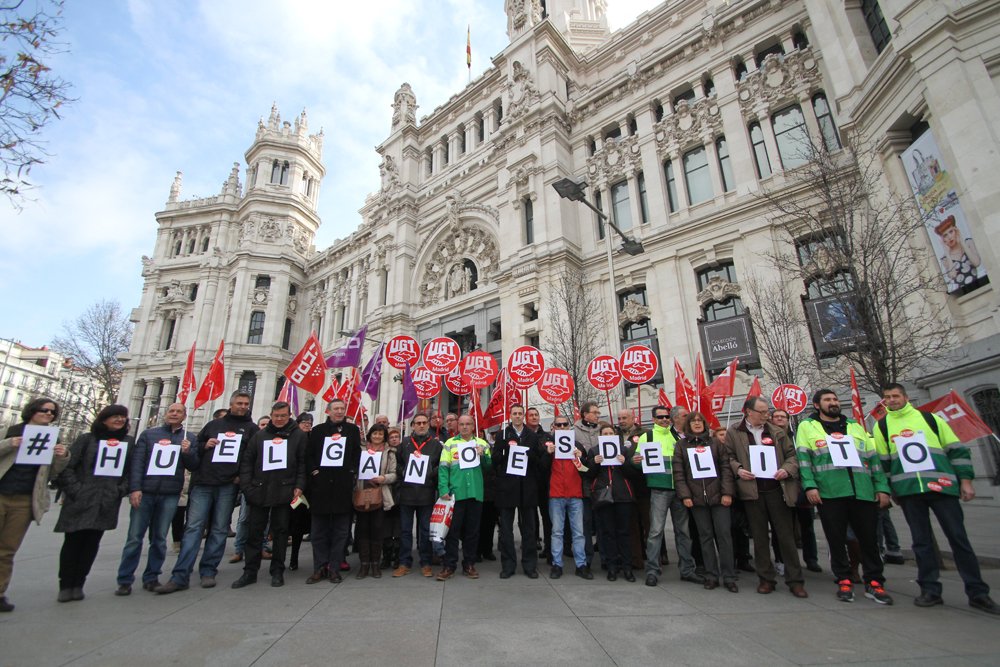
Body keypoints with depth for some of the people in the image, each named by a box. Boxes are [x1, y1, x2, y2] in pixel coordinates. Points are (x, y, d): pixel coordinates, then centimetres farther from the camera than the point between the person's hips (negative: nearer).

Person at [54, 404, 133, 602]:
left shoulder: (129, 442, 10)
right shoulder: (87, 439, 3)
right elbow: (66, 465, -1)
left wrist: (121, 490, -4)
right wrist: (75, 490, -9)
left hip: (108, 503, 2)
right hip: (80, 502, -2)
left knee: (91, 544, 5)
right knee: (73, 542, 3)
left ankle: (78, 585, 17)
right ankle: (65, 585, 17)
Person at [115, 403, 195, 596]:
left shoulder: (189, 438, 9)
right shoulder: (149, 434, 8)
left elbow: (194, 466, 6)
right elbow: (136, 462, 1)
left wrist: (187, 452, -14)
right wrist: (134, 488, -9)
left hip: (170, 495, 1)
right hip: (144, 492, 0)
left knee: (159, 538, 7)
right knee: (134, 537, 2)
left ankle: (151, 578, 17)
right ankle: (125, 580, 12)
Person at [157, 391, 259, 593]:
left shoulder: (251, 428, 8)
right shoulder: (213, 424, 14)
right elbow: (195, 449, 19)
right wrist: (204, 446, -2)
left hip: (228, 486, -1)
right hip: (203, 483, 1)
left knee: (219, 530, 4)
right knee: (193, 527, -2)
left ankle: (208, 572, 15)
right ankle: (179, 577, 1)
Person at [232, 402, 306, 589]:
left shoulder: (298, 435, 2)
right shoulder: (260, 435, 9)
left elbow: (303, 463, -1)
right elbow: (246, 460, 7)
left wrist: (299, 486, -9)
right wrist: (246, 486, -2)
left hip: (285, 491, -2)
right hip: (259, 491, 2)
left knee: (280, 531, 7)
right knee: (254, 532, 8)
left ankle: (277, 571, 18)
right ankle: (250, 571, 21)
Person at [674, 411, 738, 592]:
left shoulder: (715, 443, 9)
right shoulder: (681, 446, 7)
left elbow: (726, 467, 3)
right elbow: (678, 473, 2)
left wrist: (727, 492, -7)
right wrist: (685, 495, -7)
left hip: (718, 496, 0)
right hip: (696, 497, 0)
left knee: (724, 534, 0)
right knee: (705, 536, 5)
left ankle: (729, 577, 8)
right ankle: (711, 576, 14)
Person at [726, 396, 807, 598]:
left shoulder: (777, 432, 10)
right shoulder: (734, 432, 3)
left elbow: (792, 454, 11)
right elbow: (728, 456, 6)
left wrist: (787, 469, -8)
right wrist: (738, 469, -11)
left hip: (777, 489, 1)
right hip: (752, 490, -1)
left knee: (786, 535, 5)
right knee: (760, 537, 8)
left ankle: (795, 580, 16)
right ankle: (766, 579, 19)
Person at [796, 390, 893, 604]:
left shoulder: (855, 427, 19)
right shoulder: (807, 426, 7)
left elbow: (873, 458, 16)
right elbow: (803, 457, -2)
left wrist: (882, 487, 7)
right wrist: (809, 485, -12)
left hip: (863, 492, 3)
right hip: (829, 492, -3)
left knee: (868, 538, 7)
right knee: (836, 539, 4)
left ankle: (874, 582, 19)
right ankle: (844, 581, 16)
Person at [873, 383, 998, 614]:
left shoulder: (930, 418, 8)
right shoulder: (882, 426, 9)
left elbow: (956, 449, 8)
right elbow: (881, 462, 12)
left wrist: (965, 480, 1)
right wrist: (888, 489, 8)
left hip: (941, 485, 0)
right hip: (908, 490, 1)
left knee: (959, 538, 1)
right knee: (921, 541, 5)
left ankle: (978, 592, 12)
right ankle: (930, 590, 12)